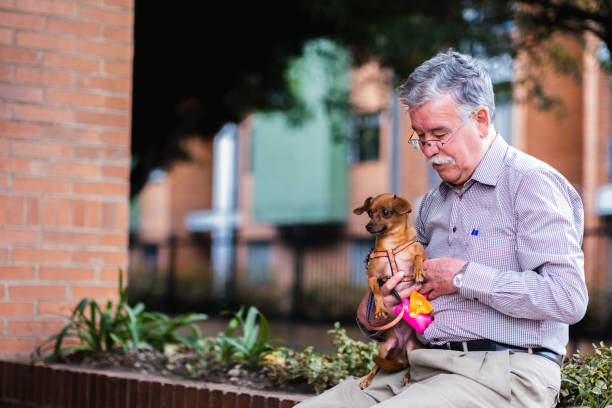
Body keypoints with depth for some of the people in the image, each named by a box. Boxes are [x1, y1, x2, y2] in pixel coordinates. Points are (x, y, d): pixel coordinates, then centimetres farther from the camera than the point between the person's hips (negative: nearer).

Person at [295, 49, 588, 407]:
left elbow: (568, 298, -17)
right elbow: (409, 288, 30)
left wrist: (464, 277, -12)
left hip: (504, 372, -7)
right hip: (423, 367, 7)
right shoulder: (433, 203, 21)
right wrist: (371, 316, 6)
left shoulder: (530, 183, -5)